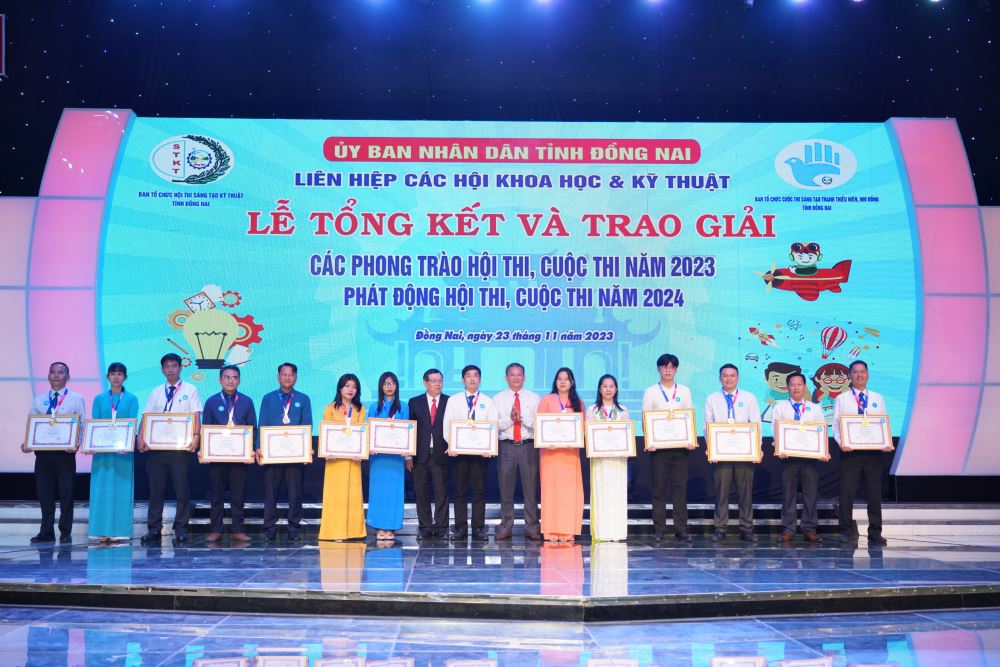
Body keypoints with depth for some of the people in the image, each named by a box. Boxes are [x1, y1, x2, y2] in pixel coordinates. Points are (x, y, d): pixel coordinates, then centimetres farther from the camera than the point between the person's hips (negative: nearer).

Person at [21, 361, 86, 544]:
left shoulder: (76, 399, 4)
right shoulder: (39, 400, 14)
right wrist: (27, 442, -7)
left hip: (65, 452, -3)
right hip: (42, 452, 3)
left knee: (66, 492, 0)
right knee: (44, 492, 5)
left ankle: (65, 532, 9)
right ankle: (46, 532, 14)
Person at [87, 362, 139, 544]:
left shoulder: (131, 399, 6)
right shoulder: (99, 399, 11)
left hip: (123, 449, -1)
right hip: (102, 449, 2)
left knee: (121, 489, -1)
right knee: (102, 489, -1)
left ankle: (119, 530, 3)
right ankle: (102, 530, 3)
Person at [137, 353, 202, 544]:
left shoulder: (190, 390, 6)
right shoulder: (156, 393, 15)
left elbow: (196, 416, -2)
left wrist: (196, 436, -18)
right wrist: (141, 438, -7)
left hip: (180, 446, -3)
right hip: (156, 446, 3)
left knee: (182, 489, 0)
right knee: (156, 489, 5)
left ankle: (181, 529, 7)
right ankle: (154, 529, 11)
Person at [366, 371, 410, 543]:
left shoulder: (403, 407, 7)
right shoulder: (374, 407, 9)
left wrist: (408, 456, 1)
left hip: (396, 455, 0)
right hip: (378, 454, 0)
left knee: (394, 489, -2)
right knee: (378, 489, -1)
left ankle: (391, 527, 4)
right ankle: (379, 527, 4)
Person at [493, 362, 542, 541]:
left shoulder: (534, 398, 8)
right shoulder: (498, 399, 9)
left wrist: (522, 418, -14)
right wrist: (510, 418, -15)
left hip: (529, 446, 0)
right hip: (506, 446, 1)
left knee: (531, 488, 1)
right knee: (506, 489, 5)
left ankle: (532, 528, 8)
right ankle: (505, 528, 13)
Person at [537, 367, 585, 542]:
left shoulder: (578, 403, 14)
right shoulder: (546, 400, 7)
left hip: (570, 451, 2)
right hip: (550, 450, -2)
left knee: (570, 489, -2)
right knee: (551, 488, -5)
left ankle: (567, 531, 3)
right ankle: (551, 531, -1)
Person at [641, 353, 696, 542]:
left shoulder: (684, 391, 11)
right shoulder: (650, 392, 6)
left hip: (680, 445, 1)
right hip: (658, 446, -1)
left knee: (680, 487, 1)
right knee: (659, 488, 0)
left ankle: (681, 528, 5)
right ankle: (659, 529, 5)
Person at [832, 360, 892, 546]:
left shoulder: (878, 398, 14)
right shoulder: (842, 399, 7)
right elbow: (836, 424, 1)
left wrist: (886, 443, -8)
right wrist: (841, 443, -17)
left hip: (874, 451, 2)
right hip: (850, 450, -2)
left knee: (874, 492, 3)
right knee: (847, 492, -3)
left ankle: (875, 532, 11)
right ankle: (847, 531, 8)